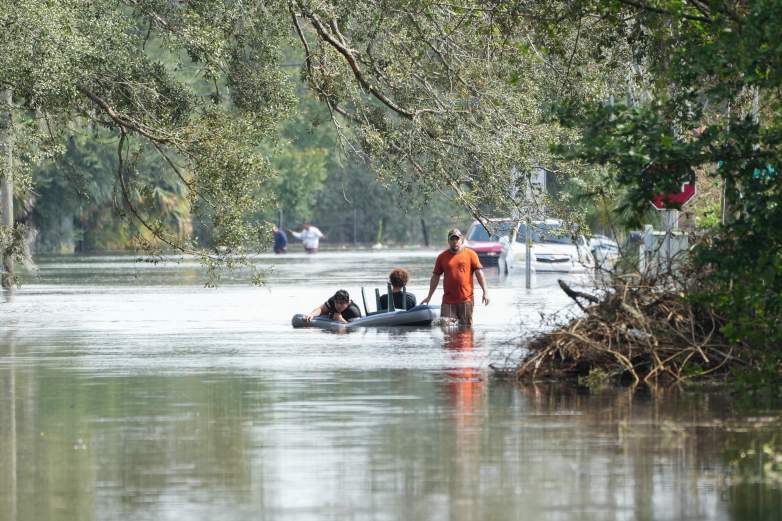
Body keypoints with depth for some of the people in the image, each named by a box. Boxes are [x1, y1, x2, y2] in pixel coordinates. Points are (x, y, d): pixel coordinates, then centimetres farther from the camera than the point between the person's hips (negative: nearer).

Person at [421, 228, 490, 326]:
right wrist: (429, 296, 12)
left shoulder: (470, 254, 3)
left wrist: (485, 291, -8)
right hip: (448, 301, 1)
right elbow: (435, 277, 13)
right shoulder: (442, 257, 8)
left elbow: (479, 273, 0)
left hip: (466, 300, -1)